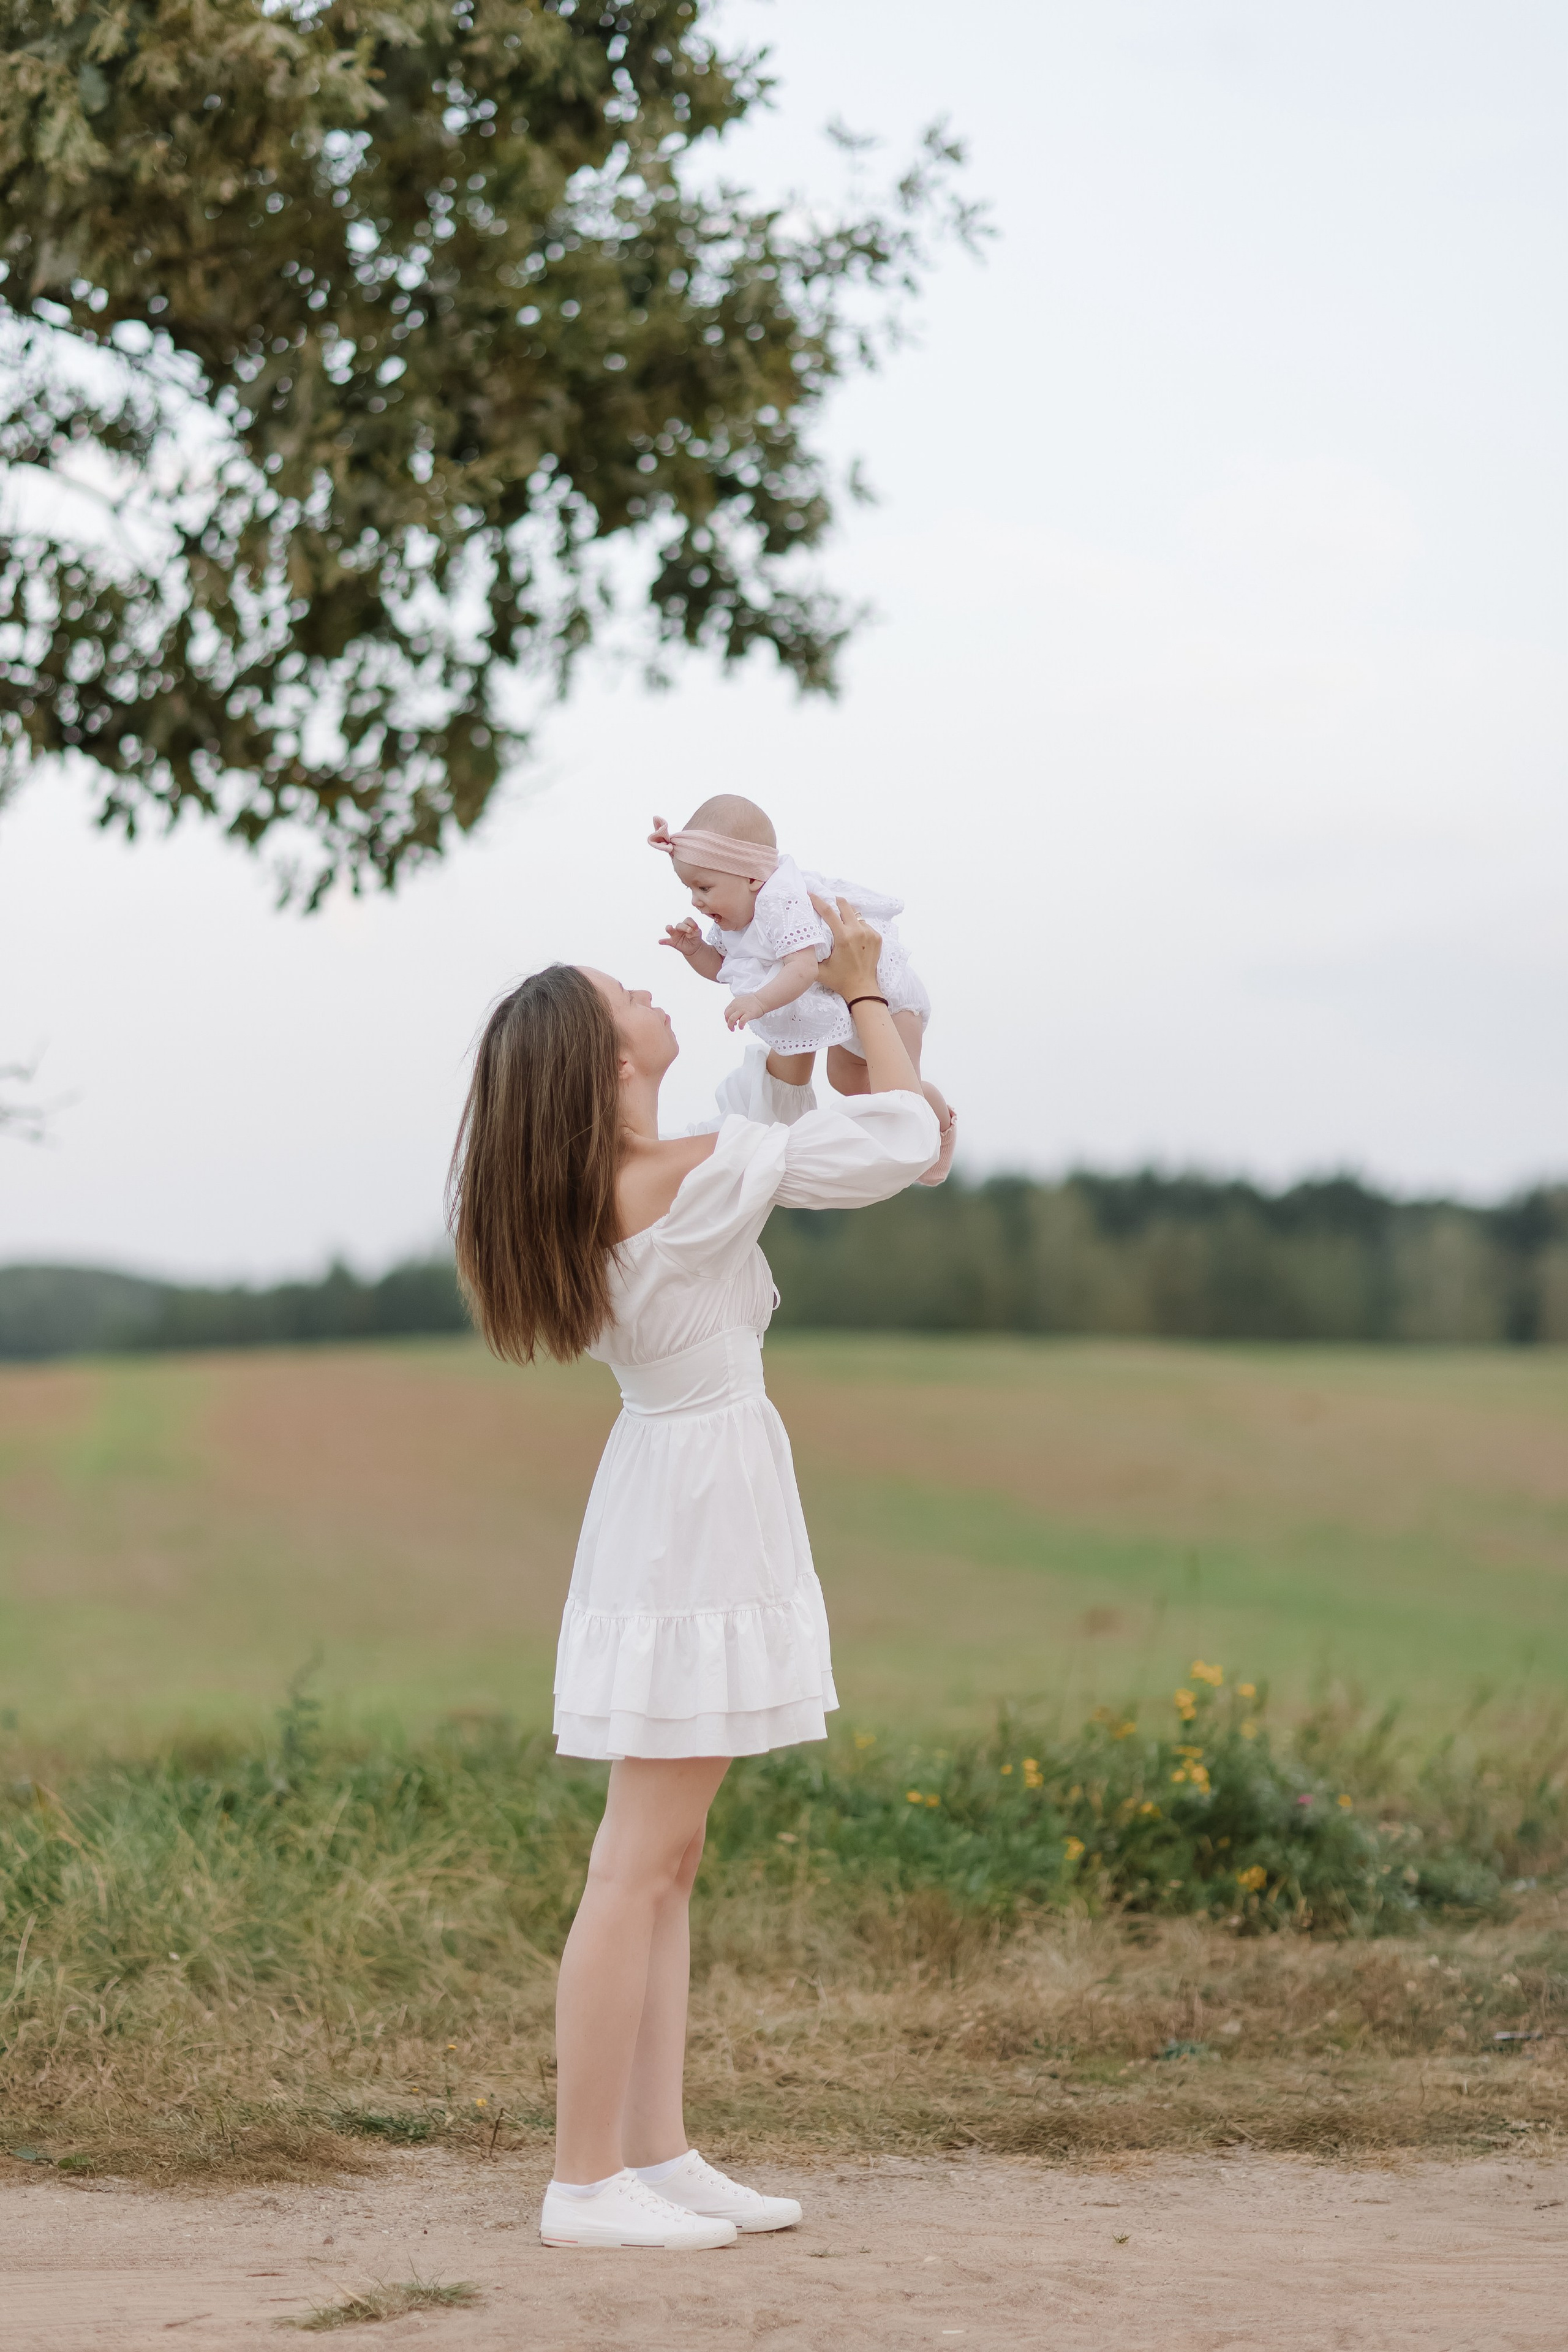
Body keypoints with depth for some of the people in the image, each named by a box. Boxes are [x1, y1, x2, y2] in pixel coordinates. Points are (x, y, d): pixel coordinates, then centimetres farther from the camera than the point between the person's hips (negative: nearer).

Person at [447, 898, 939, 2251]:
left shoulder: (600, 1185, 7)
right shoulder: (696, 1180, -19)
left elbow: (772, 1130, 25)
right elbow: (907, 1138, -9)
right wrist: (861, 992, 1)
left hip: (672, 1507, 10)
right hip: (699, 1523, -10)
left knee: (666, 1862, 11)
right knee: (640, 1864, -7)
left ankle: (660, 2153, 15)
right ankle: (587, 2184, -3)